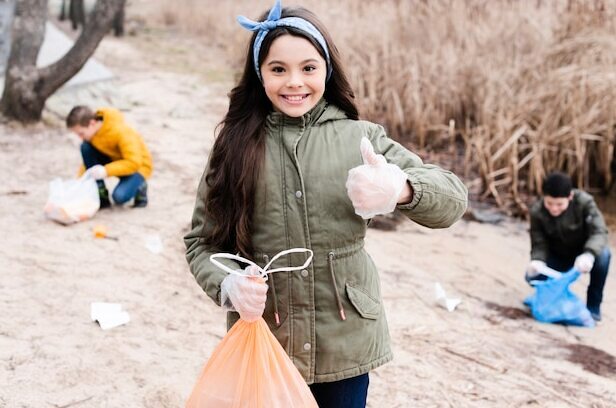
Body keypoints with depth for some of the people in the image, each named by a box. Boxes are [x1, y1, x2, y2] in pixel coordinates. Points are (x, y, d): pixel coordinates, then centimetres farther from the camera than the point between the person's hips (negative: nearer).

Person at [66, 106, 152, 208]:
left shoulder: (120, 132, -30)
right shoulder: (91, 131, -10)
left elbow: (134, 162, -33)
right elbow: (88, 159, 1)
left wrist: (106, 171, -41)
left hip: (138, 165, -7)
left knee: (119, 196, -35)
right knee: (86, 148, -19)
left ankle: (139, 187, 3)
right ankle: (102, 196, -13)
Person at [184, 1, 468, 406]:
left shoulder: (359, 137, -3)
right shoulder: (236, 144, 0)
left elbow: (452, 198, -11)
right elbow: (202, 240, 3)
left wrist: (399, 188, -34)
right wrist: (228, 284, -19)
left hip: (344, 344, 0)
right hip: (263, 342, 0)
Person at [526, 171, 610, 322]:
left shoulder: (584, 202, -24)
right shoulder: (537, 212, -18)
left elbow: (599, 231, -33)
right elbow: (539, 244, -18)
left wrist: (589, 254, -53)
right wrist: (537, 260, -42)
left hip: (582, 257, -1)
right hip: (558, 258, 1)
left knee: (603, 254, -35)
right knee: (532, 275, -27)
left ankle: (593, 305, -14)